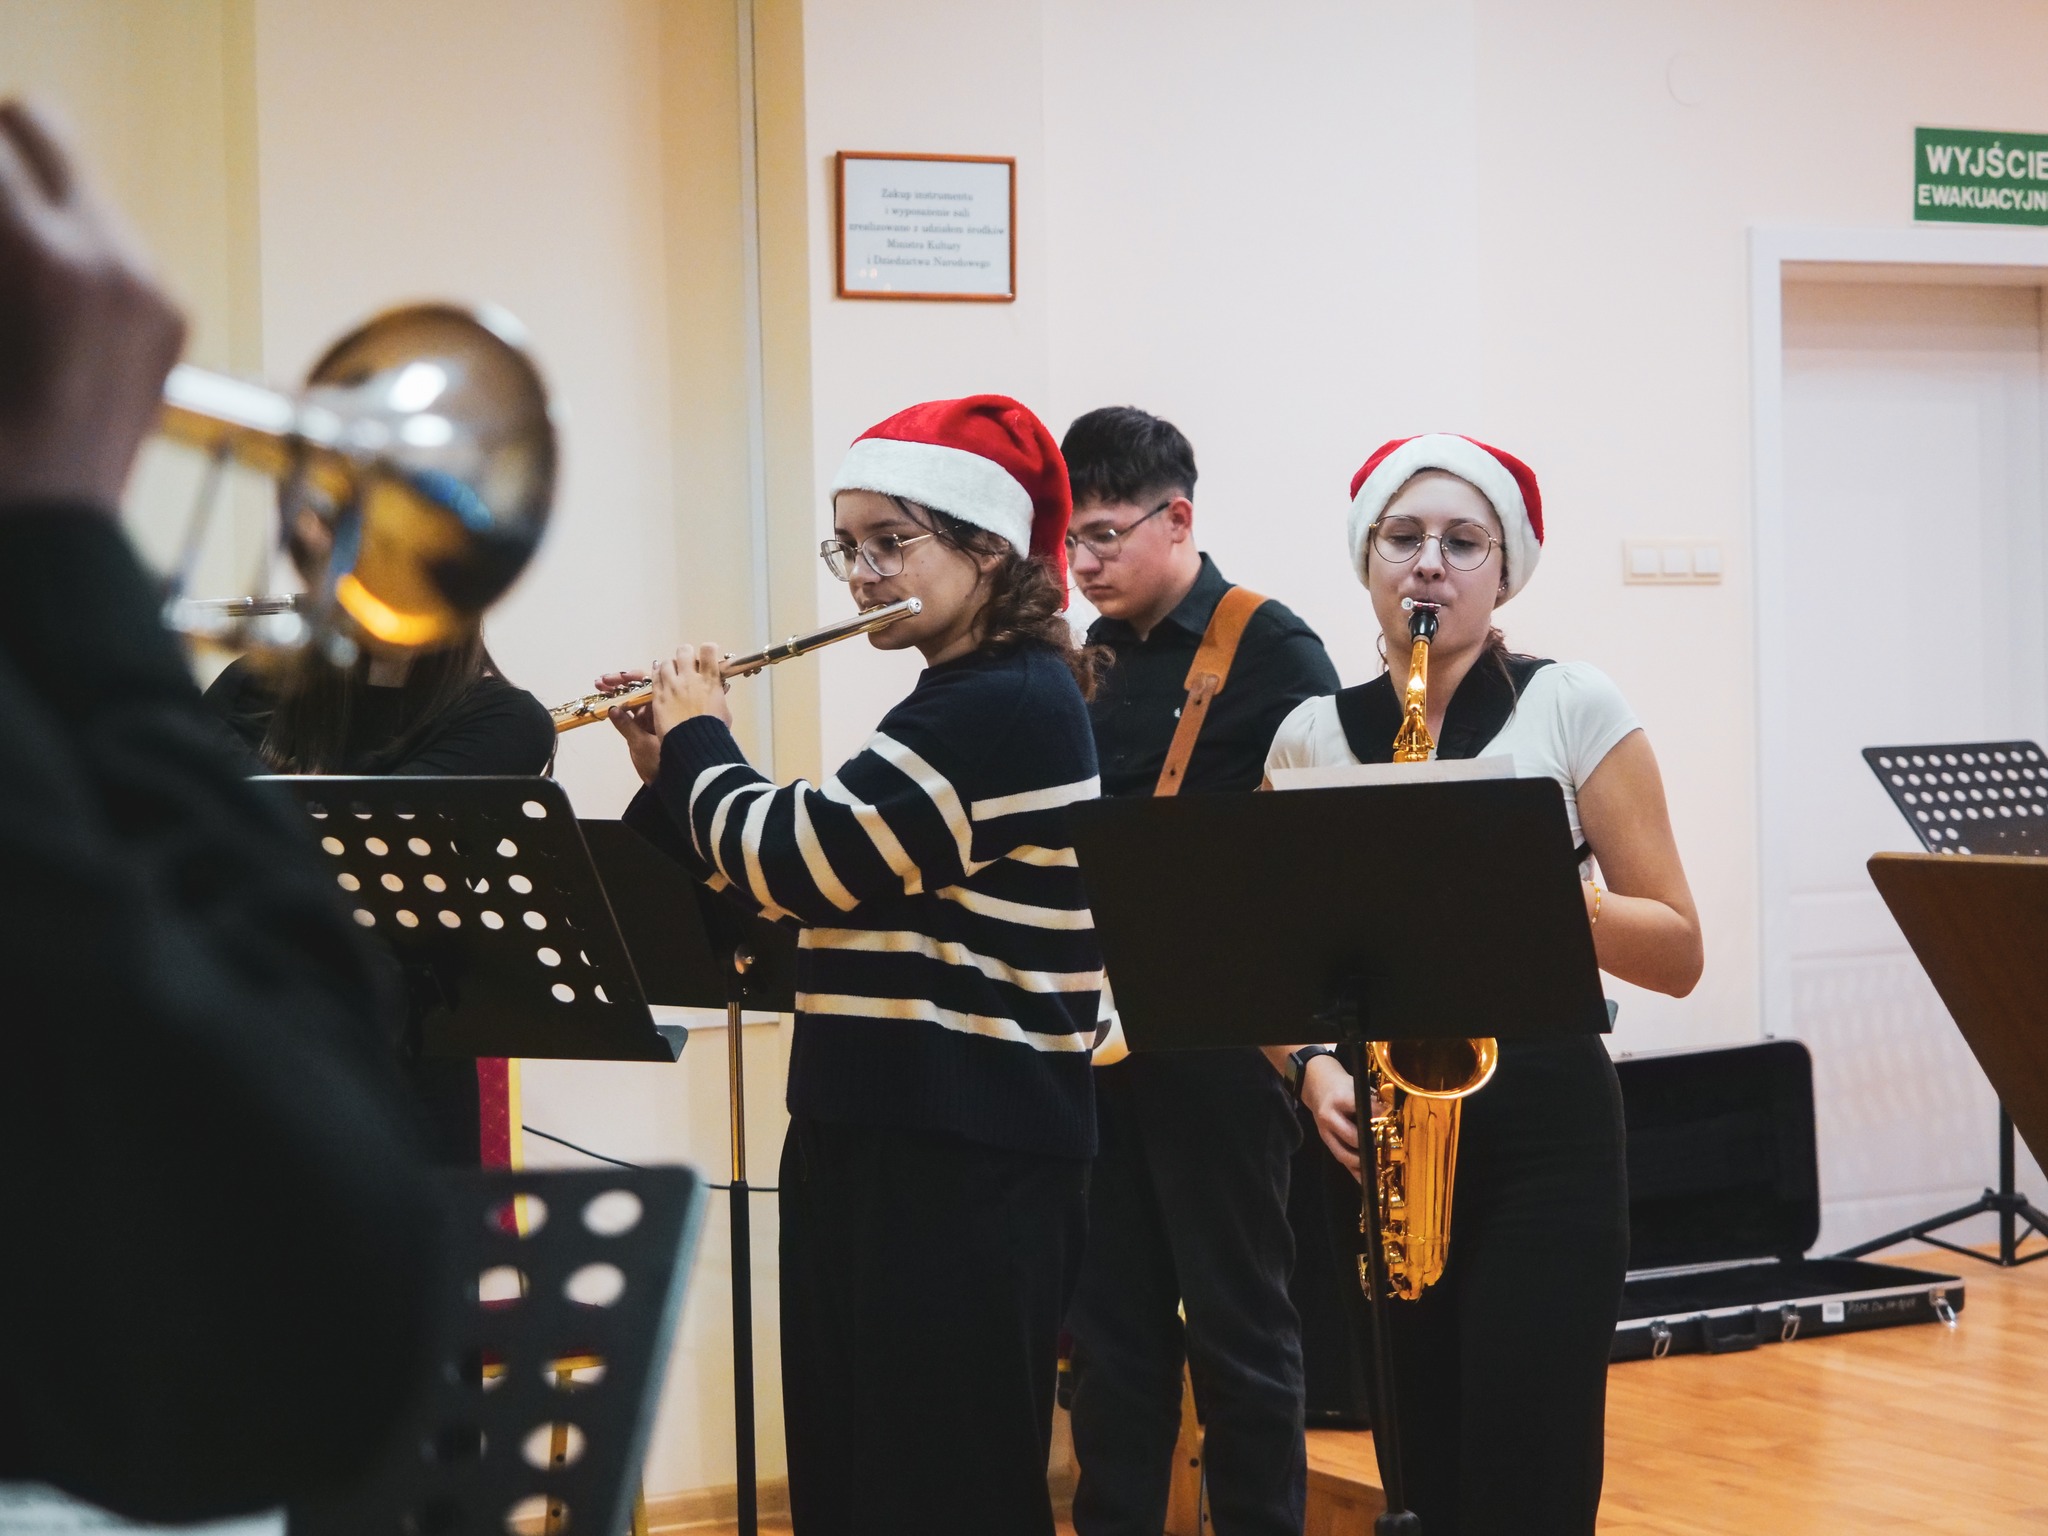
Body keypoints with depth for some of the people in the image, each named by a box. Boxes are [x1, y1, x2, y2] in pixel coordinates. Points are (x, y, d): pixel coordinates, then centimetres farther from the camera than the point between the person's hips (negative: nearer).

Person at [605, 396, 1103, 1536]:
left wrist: (700, 739, -2)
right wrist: (673, 777, 10)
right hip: (874, 1145, 10)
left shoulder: (1010, 706, -17)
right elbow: (795, 886, 21)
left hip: (966, 1175, -10)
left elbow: (791, 860, -20)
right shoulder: (961, 704, 15)